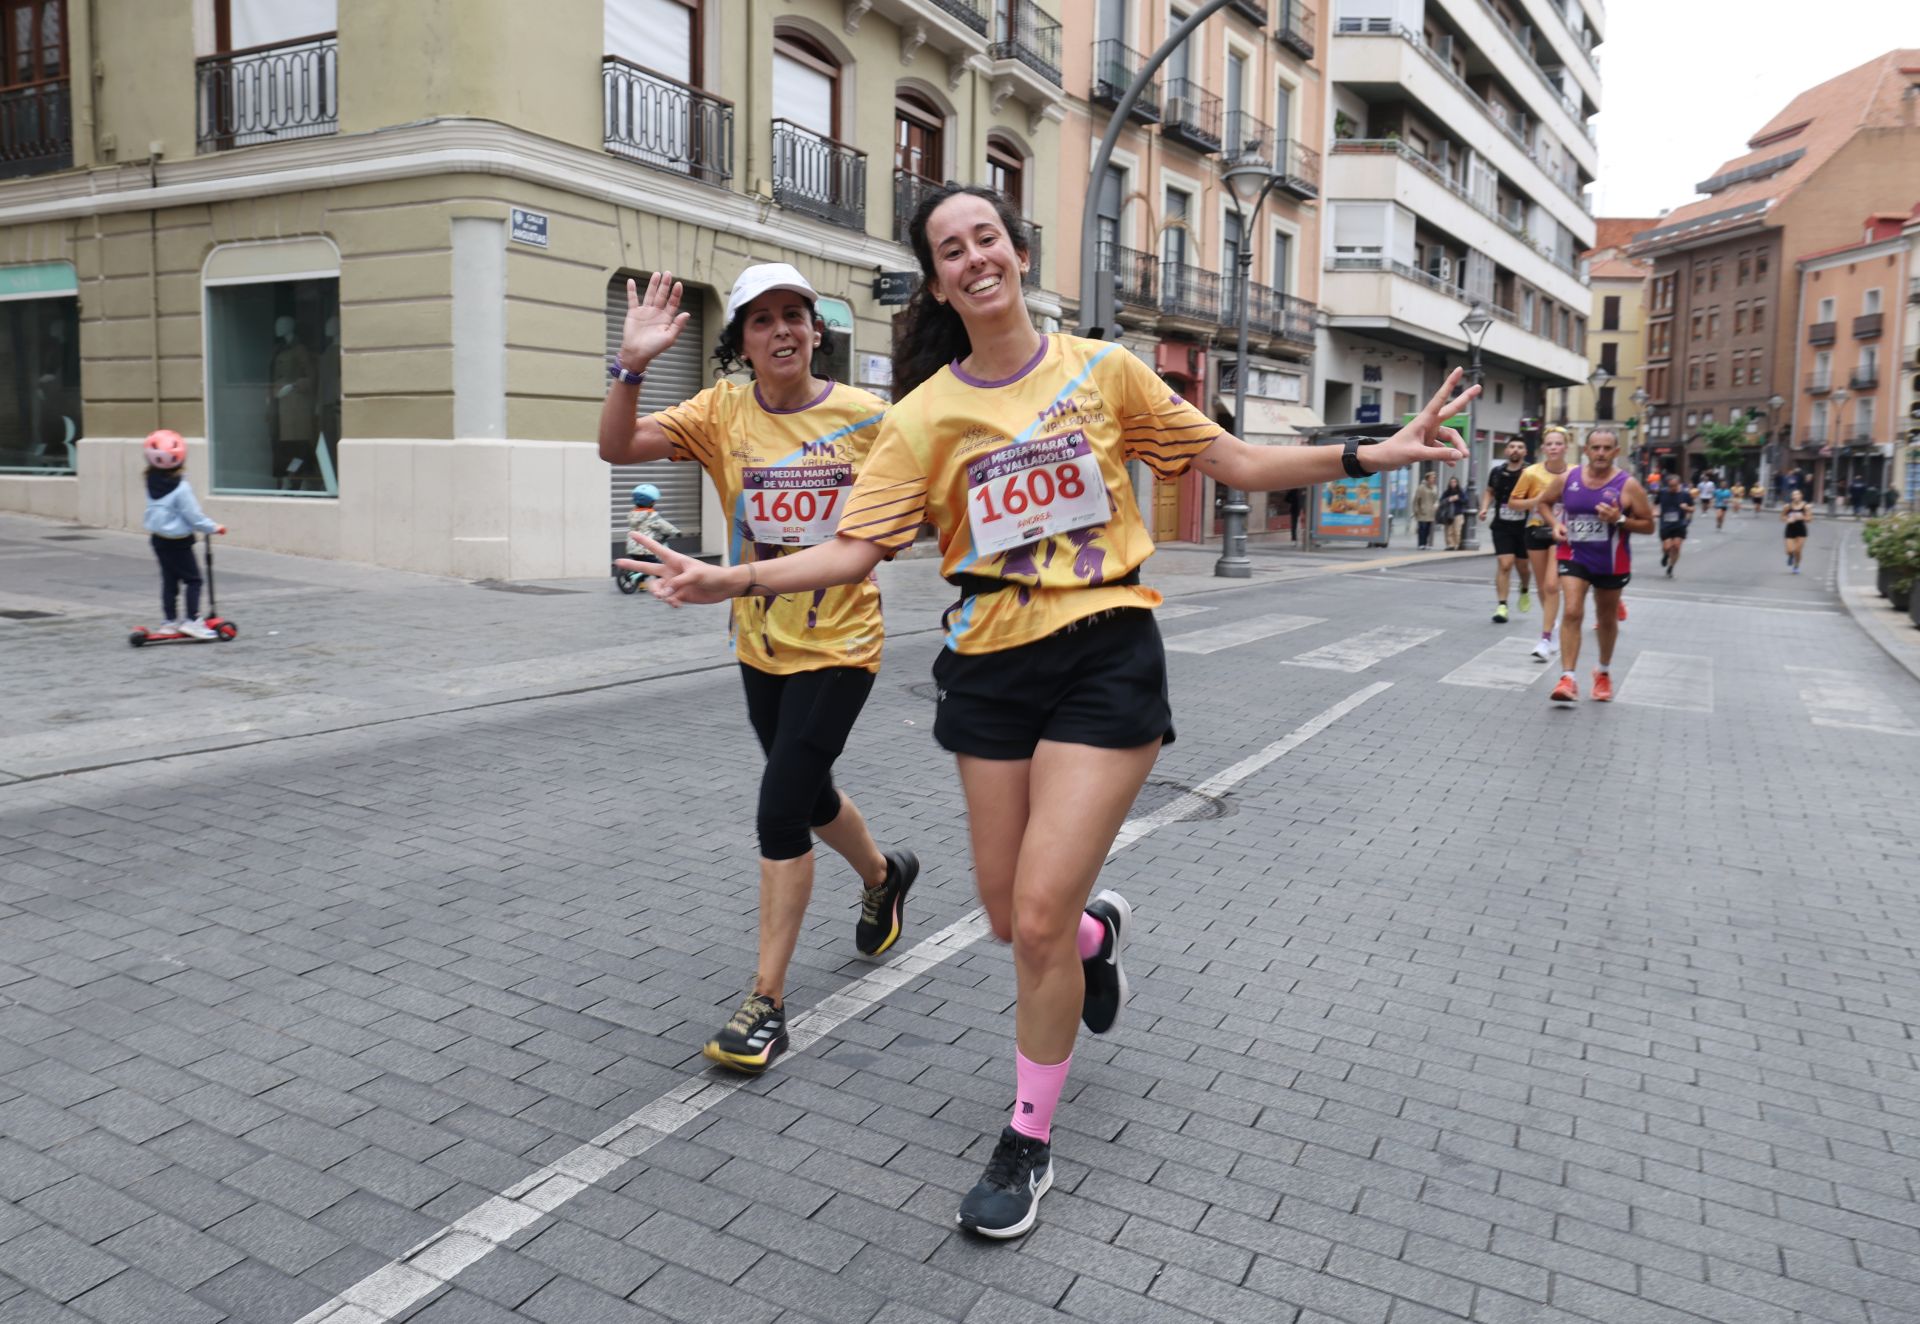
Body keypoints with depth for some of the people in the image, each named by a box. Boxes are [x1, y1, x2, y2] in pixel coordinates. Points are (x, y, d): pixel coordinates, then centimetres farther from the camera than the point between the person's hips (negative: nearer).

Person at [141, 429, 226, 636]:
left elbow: (156, 510, 11)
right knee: (193, 580, 2)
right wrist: (214, 528, -6)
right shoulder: (181, 487, -22)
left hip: (157, 538, 7)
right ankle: (192, 620, -3)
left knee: (168, 580, 14)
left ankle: (169, 621, 19)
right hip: (178, 541, -7)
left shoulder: (152, 482, 0)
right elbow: (194, 517, -18)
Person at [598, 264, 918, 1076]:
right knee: (809, 795, 22)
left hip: (839, 644, -4)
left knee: (781, 809, -11)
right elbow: (617, 448, -16)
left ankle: (766, 1003, 2)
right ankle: (883, 877, 54)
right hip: (760, 644, 4)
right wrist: (632, 364, -29)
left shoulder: (866, 417, -8)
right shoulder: (722, 413, -4)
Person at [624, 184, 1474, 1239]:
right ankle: (1097, 929, 48)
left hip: (1105, 658, -2)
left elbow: (1237, 463, 5)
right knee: (1011, 917, 9)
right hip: (989, 668, 3)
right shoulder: (925, 414, 2)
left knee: (1038, 920, -8)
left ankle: (1029, 1142, 16)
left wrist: (1372, 454, -4)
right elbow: (855, 547, -1)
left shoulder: (1102, 368, 0)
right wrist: (734, 579, -13)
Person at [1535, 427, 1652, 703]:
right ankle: (1568, 678, -16)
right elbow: (1544, 501, 13)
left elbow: (1649, 525, -7)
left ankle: (1604, 673, 38)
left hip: (1611, 564, 0)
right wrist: (1555, 525, -4)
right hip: (1574, 556, 0)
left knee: (1607, 619, 16)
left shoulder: (1628, 485, -12)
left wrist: (1619, 520, -24)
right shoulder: (1567, 478, -6)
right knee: (1571, 613, -16)